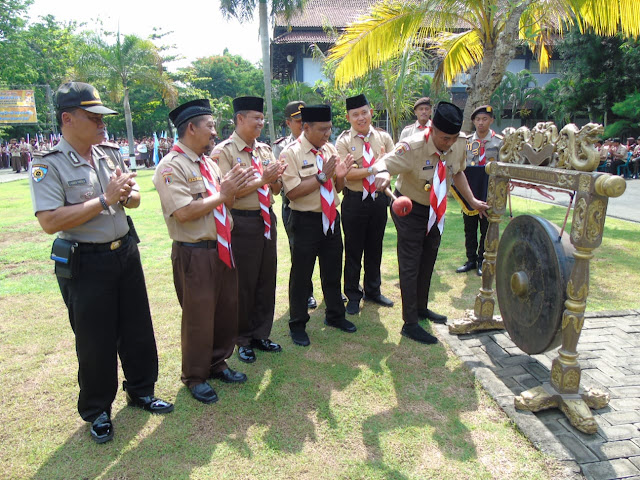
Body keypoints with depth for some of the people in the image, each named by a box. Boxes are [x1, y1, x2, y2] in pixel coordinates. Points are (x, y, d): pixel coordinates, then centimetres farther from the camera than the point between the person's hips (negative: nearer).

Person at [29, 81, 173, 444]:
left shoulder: (111, 153, 6)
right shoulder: (49, 165, -13)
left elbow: (135, 199, 13)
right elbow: (50, 221, -23)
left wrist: (126, 194, -11)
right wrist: (104, 200, -23)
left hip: (126, 252, 6)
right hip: (85, 264, -6)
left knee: (138, 330, 16)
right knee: (96, 341, 8)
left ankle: (141, 390, 37)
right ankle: (97, 411, 30)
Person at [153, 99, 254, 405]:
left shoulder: (209, 163, 12)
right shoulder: (171, 167, -13)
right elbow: (183, 212, -22)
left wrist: (233, 188, -6)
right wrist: (222, 194, -16)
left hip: (222, 249, 8)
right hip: (194, 254, -8)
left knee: (228, 309, 17)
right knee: (198, 316, 5)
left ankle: (217, 364, 37)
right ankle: (195, 377, 27)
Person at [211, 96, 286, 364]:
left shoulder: (264, 149, 11)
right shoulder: (224, 151, -8)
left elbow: (276, 190, 12)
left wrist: (275, 178, -10)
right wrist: (261, 180, -18)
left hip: (267, 220, 6)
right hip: (242, 223, -6)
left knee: (267, 280, 13)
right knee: (244, 284, 5)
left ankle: (260, 335, 31)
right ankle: (243, 340, 24)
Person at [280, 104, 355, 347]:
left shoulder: (330, 149, 6)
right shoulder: (291, 153, -12)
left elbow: (337, 188, 11)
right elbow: (292, 192, -20)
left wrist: (340, 176, -10)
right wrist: (322, 176, -20)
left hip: (331, 218, 6)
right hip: (306, 221, -6)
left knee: (333, 272, 19)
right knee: (301, 275, 7)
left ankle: (335, 315, 39)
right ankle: (298, 325, 25)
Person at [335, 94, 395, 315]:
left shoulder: (383, 137, 6)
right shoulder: (343, 141, -5)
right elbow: (346, 174, -17)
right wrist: (374, 168, -19)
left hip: (379, 199, 4)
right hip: (354, 201, -3)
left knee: (375, 248, 15)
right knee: (353, 250, 7)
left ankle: (373, 291, 33)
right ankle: (353, 296, 22)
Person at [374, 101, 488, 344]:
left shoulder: (460, 142, -11)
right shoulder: (413, 147, -29)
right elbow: (382, 163, -35)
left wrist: (472, 201, 7)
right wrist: (382, 173, -59)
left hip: (436, 210, 7)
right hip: (410, 210, -6)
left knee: (428, 262, 19)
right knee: (410, 266, -3)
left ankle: (421, 307, 38)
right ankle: (410, 324, 6)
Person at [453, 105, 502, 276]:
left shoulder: (499, 141, -1)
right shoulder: (467, 141, 7)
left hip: (489, 193, -3)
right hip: (469, 191, 3)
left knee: (486, 229, 5)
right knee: (469, 228, 9)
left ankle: (482, 261, 18)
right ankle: (471, 260, 21)